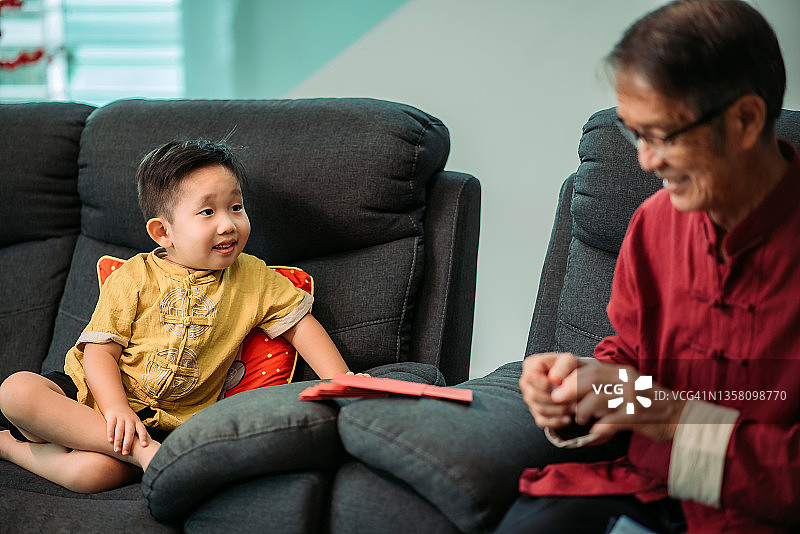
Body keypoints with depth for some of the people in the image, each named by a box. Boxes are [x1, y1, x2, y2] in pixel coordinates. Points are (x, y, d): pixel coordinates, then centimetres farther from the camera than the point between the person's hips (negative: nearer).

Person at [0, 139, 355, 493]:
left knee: (95, 470, -34)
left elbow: (300, 324, 5)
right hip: (95, 396, 2)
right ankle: (140, 450, -29)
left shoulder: (253, 278, 0)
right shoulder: (133, 277, -6)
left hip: (167, 422, -1)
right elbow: (100, 350, -8)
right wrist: (116, 407, -25)